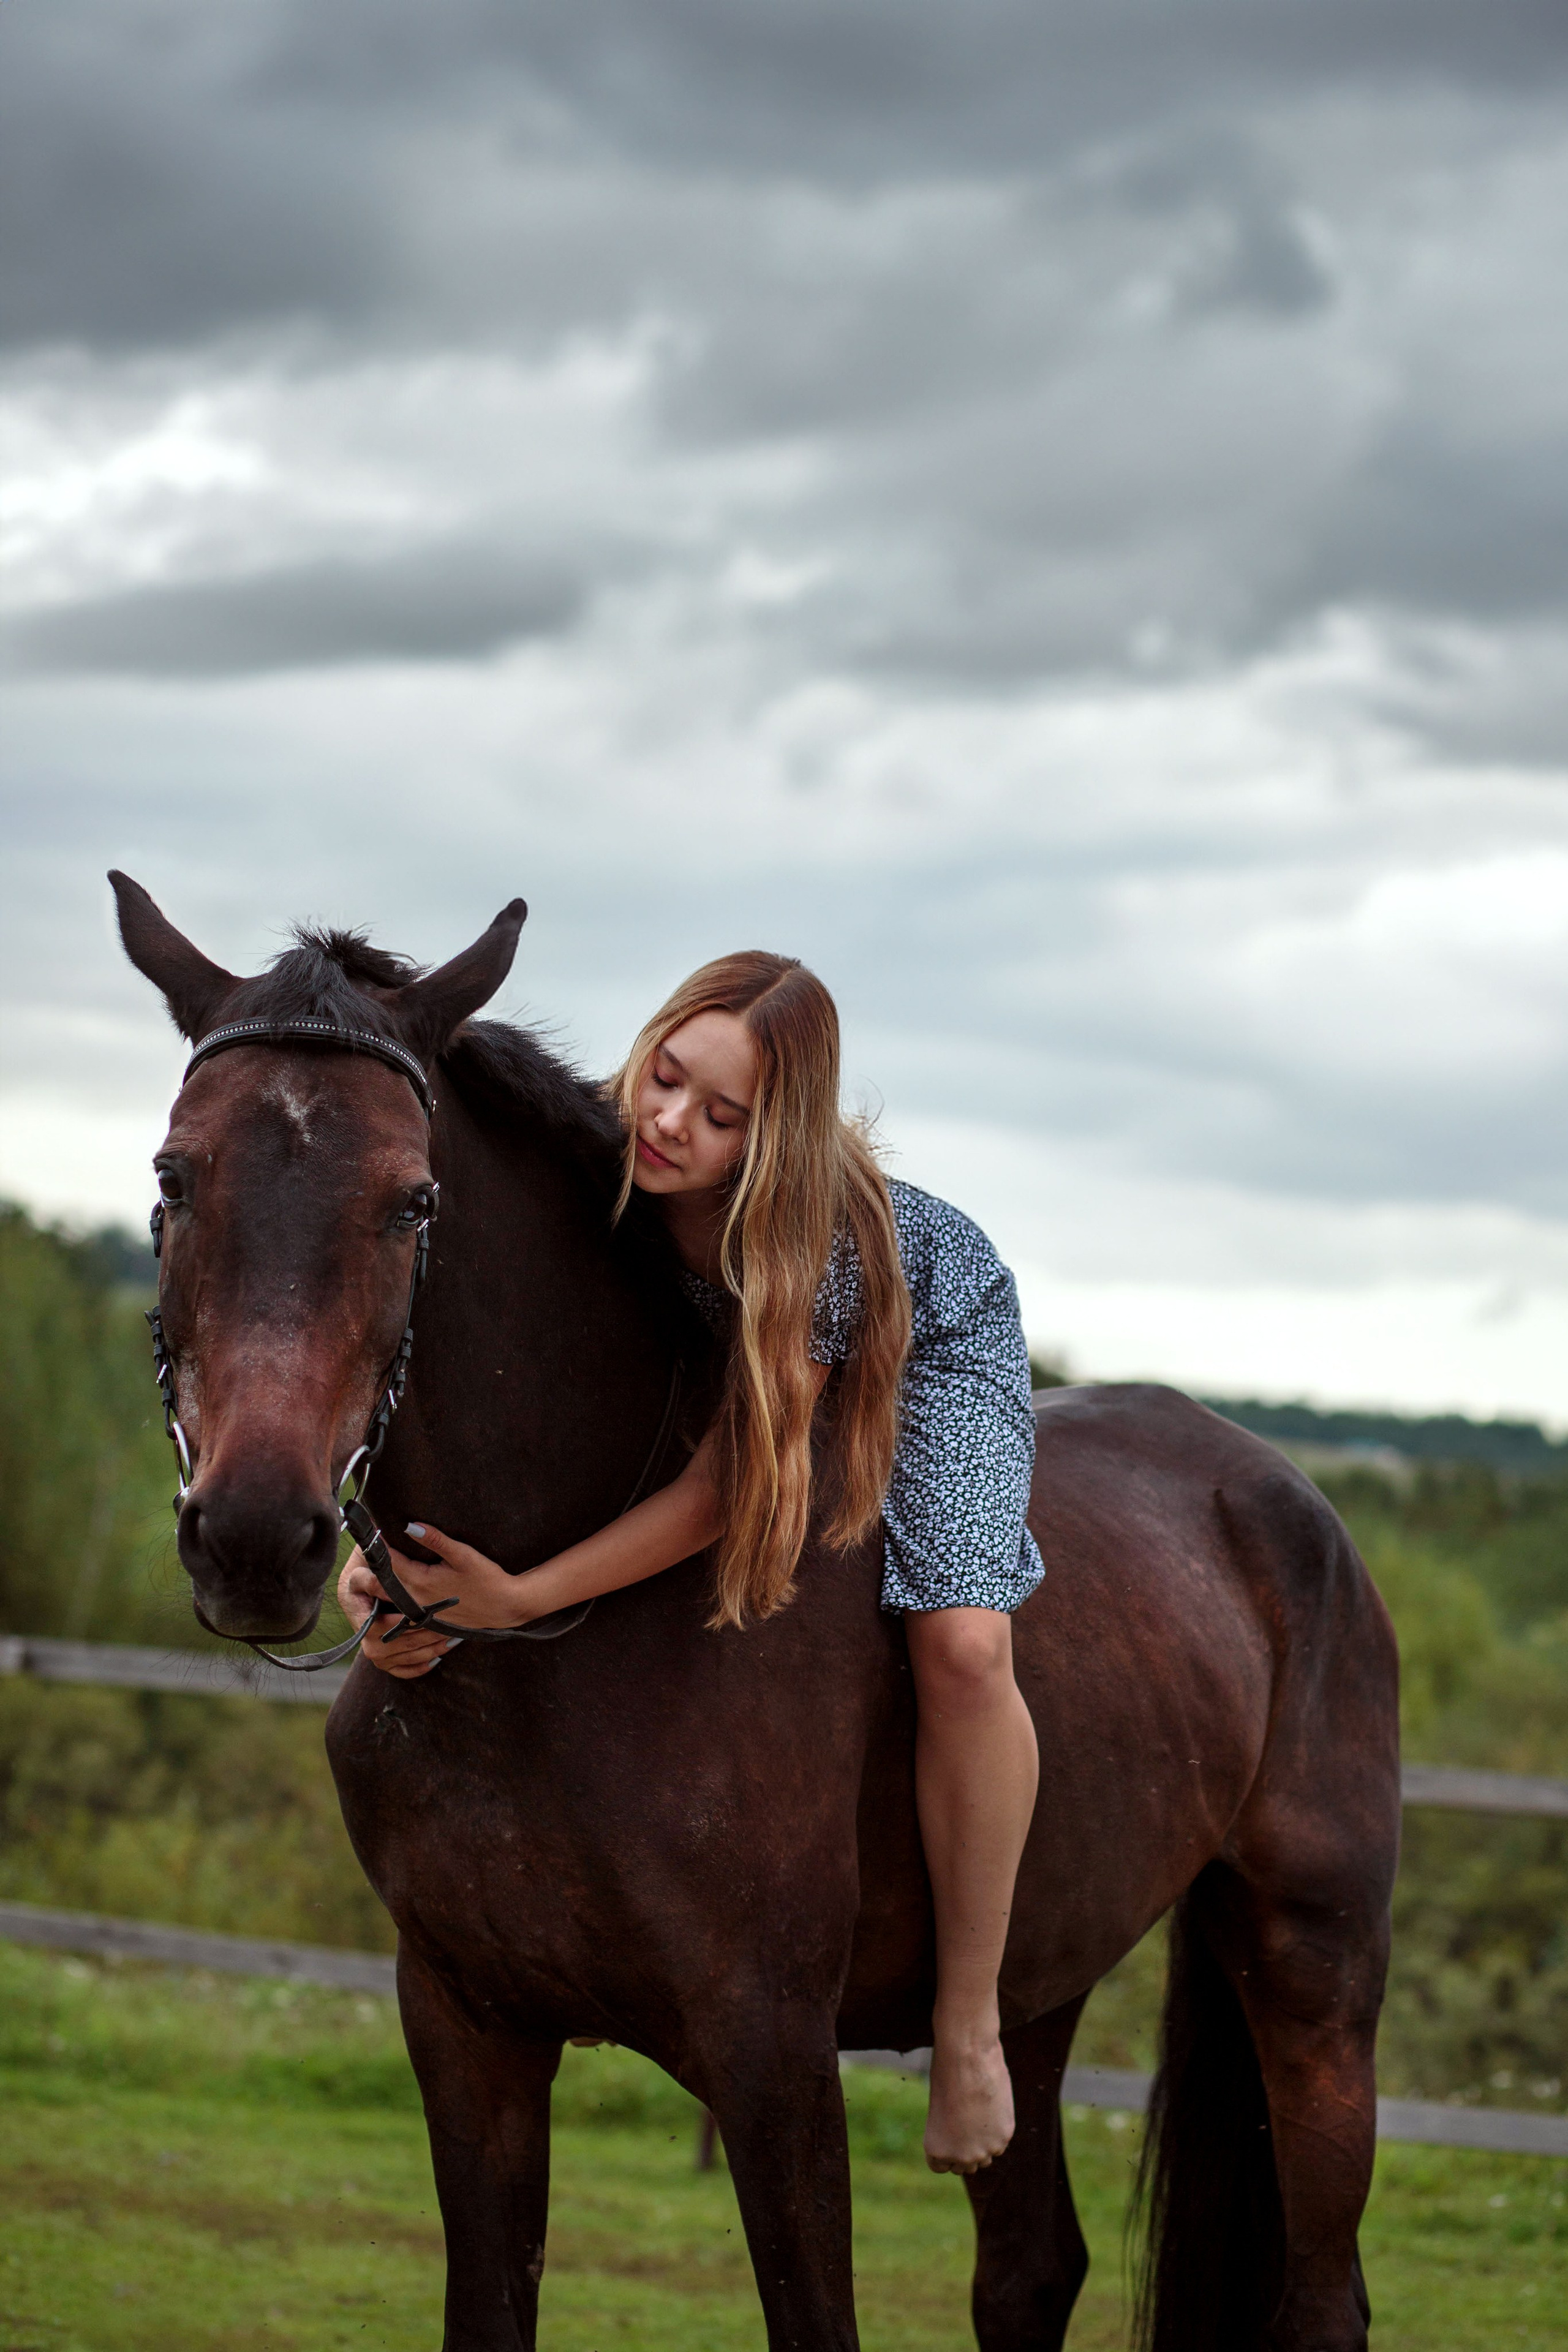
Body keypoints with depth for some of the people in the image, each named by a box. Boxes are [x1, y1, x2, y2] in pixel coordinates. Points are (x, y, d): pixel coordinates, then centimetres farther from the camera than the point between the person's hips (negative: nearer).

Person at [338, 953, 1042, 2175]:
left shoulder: (823, 1227, -42)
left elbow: (729, 1485, -39)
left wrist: (522, 1599, -47)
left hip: (931, 1345, -6)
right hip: (726, 1349, 6)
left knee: (962, 1643, -28)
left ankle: (970, 2019, -12)